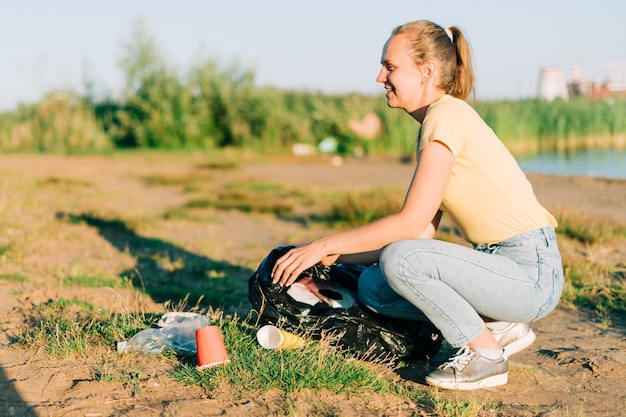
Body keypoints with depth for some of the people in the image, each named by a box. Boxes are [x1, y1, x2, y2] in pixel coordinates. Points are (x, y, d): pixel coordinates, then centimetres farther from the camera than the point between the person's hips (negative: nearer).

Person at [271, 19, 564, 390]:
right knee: (373, 287, 3)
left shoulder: (447, 116, -15)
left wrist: (325, 245, -13)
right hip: (501, 263, 9)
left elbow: (411, 224, -20)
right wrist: (333, 259, 8)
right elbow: (421, 233, 10)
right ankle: (499, 327, 8)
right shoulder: (436, 123, 14)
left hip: (532, 272, -9)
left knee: (399, 260, -26)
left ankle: (486, 355, -7)